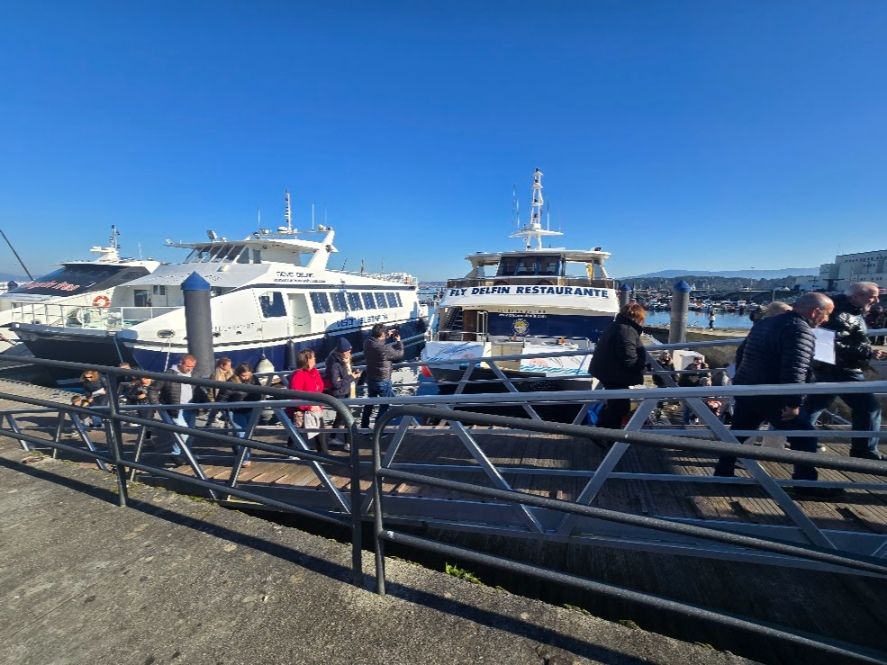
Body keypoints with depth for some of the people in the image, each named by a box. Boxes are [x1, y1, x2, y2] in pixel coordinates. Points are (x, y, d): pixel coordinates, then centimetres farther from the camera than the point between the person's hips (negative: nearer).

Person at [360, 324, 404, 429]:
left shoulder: (367, 343, -9)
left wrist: (388, 337, 8)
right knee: (385, 404, 12)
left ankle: (364, 426, 35)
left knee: (369, 402, 23)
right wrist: (398, 341, -1)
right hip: (383, 381, -7)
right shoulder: (385, 348, -29)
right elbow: (399, 354, -14)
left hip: (370, 378, 7)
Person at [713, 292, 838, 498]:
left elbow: (741, 353, 23)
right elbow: (795, 370, -26)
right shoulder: (801, 330, -14)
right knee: (804, 438, 8)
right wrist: (793, 402, -23)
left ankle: (723, 473, 24)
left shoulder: (764, 323, 14)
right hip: (773, 397, -8)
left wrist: (743, 380, 32)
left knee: (738, 433, 16)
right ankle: (806, 485, 17)